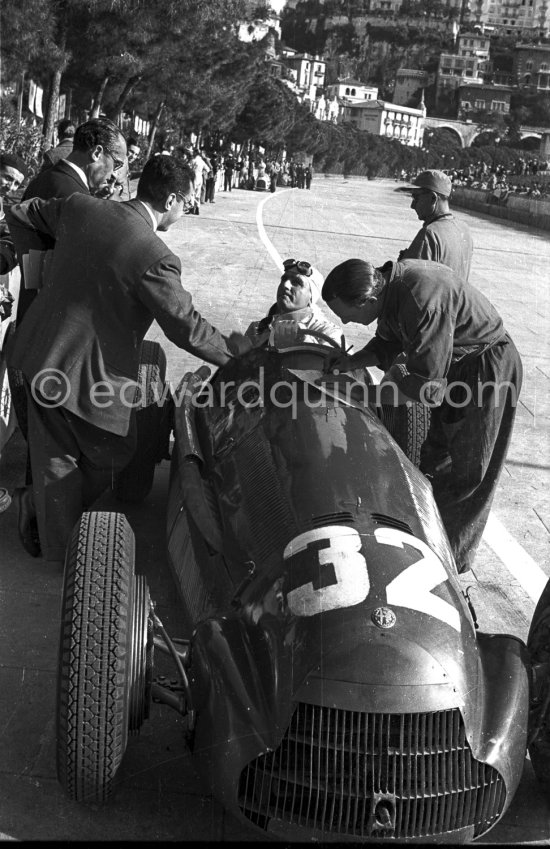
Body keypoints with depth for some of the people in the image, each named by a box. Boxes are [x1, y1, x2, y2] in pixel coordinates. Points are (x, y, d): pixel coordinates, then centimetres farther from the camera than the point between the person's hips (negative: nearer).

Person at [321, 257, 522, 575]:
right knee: (435, 458, 19)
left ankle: (454, 557, 20)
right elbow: (387, 345, 9)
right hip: (450, 367, 9)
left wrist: (363, 394, -23)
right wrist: (350, 362, -6)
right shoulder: (390, 283, -9)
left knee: (465, 472, 3)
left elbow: (424, 384, -33)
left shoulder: (423, 300, -37)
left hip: (488, 369, -9)